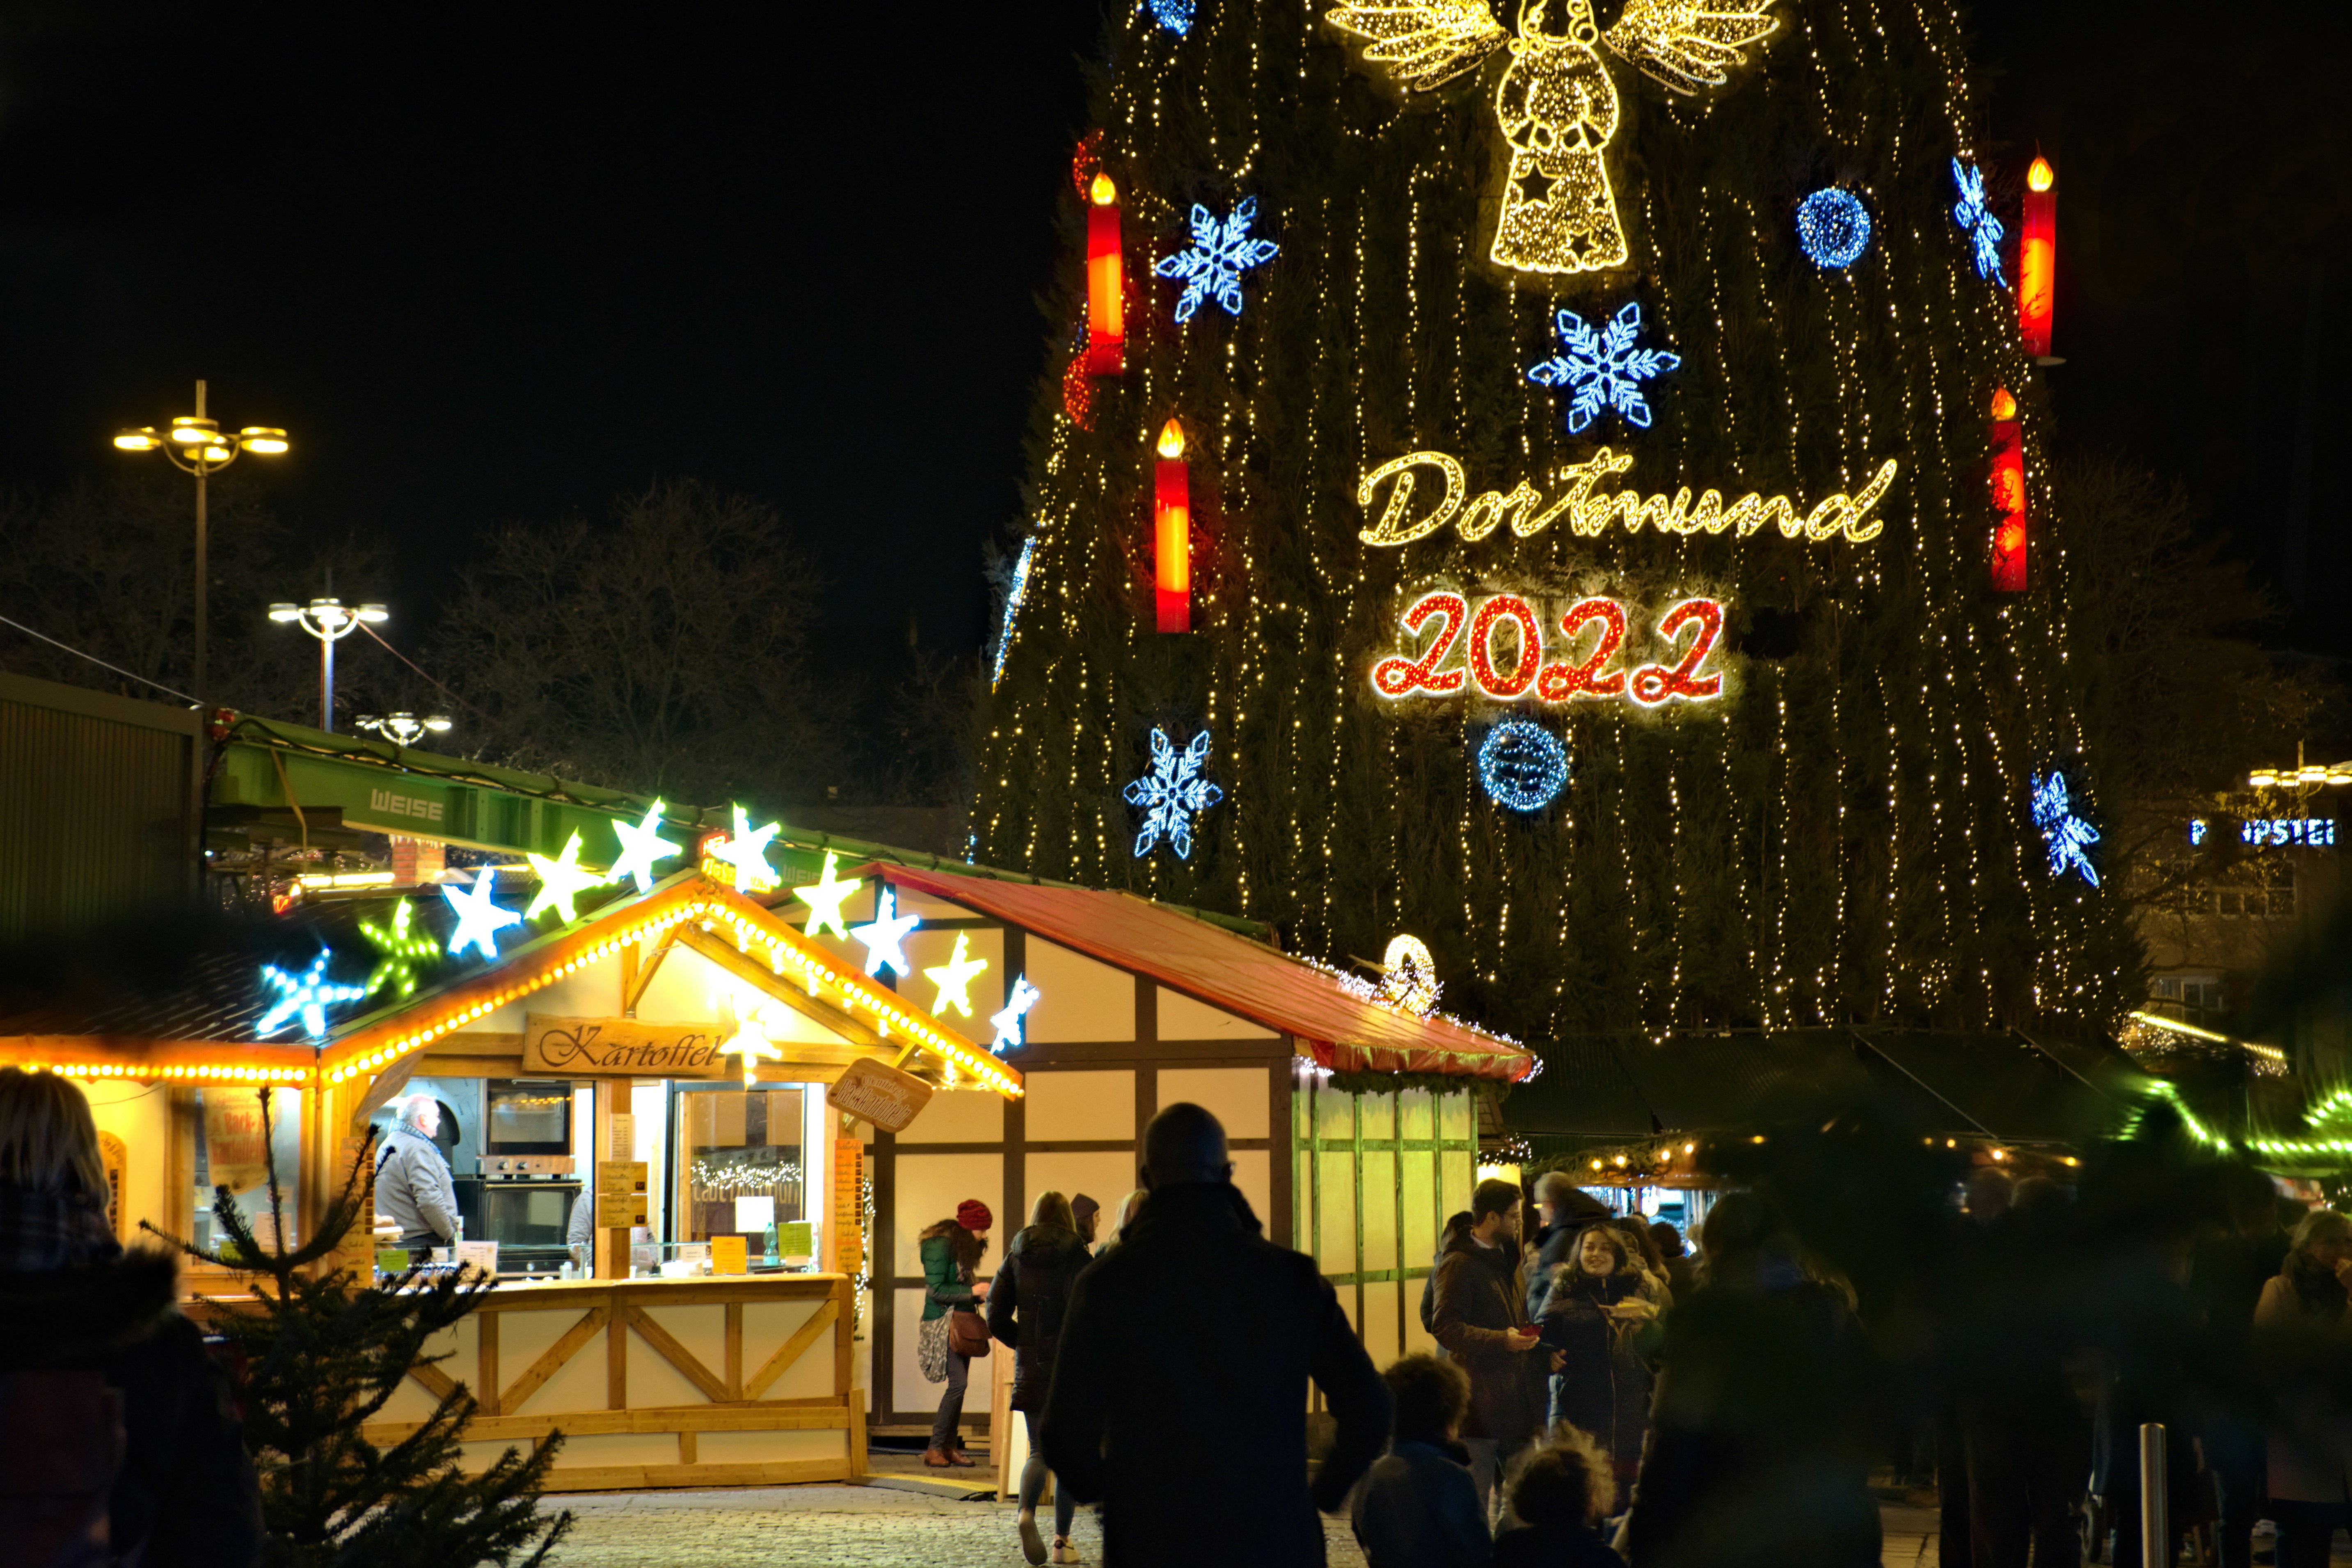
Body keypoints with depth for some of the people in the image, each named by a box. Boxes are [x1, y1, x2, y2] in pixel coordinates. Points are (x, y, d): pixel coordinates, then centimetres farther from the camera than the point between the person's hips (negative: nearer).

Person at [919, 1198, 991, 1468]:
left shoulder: (965, 1247, 15)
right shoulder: (940, 1246, -13)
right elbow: (936, 1290, -18)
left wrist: (981, 1294, 4)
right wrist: (972, 1292, -16)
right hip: (943, 1324, -9)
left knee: (959, 1384, 4)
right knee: (958, 1383, -15)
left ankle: (951, 1446, 8)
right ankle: (935, 1448, -9)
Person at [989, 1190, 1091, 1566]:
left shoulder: (1016, 1258, 4)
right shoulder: (1077, 1257, -8)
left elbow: (996, 1318, 2)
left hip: (1031, 1366, 3)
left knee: (1039, 1451, 10)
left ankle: (1026, 1512, -19)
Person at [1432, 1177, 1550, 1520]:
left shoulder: (1509, 1259, 18)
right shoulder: (1458, 1263, -10)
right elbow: (1445, 1327, -19)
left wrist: (1542, 1351, 15)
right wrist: (1501, 1341, -26)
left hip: (1519, 1399, 8)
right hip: (1480, 1400, -8)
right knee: (1474, 1499, -5)